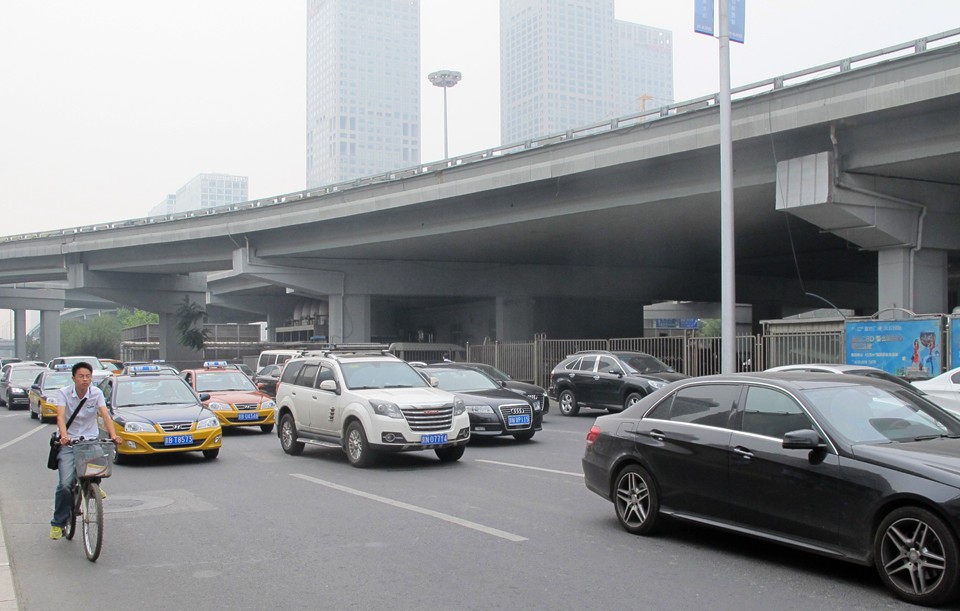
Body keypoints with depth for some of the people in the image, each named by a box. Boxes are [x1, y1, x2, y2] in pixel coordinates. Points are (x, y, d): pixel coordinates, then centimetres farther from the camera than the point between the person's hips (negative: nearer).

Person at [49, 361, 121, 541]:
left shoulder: (97, 393, -2)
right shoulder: (64, 393, -7)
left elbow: (105, 415, -13)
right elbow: (60, 416, -21)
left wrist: (113, 435, -31)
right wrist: (63, 436, -40)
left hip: (91, 441, 2)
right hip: (69, 443, -2)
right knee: (65, 483, -13)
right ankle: (58, 523, 3)